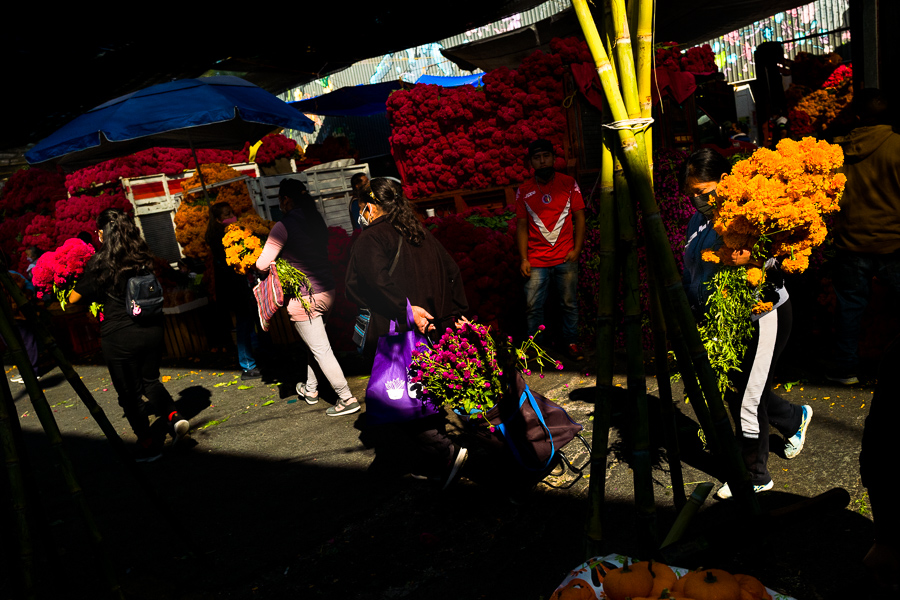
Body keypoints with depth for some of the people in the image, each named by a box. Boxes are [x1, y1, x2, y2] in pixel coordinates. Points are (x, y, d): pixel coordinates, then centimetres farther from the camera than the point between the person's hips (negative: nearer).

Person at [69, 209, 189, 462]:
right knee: (151, 380, 24)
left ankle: (148, 443, 18)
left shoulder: (99, 263, -10)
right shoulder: (144, 258, 2)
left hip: (120, 336, -4)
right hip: (152, 330, 4)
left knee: (129, 393, 11)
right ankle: (174, 416, 4)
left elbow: (74, 298, -1)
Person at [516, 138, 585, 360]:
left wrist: (576, 249, -5)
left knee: (569, 303, 8)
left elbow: (579, 217, 4)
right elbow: (522, 226, 5)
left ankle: (571, 341, 25)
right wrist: (524, 259, -1)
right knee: (533, 306, 1)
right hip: (536, 260, 0)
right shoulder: (523, 190, 5)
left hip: (566, 258, 0)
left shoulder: (568, 184, 3)